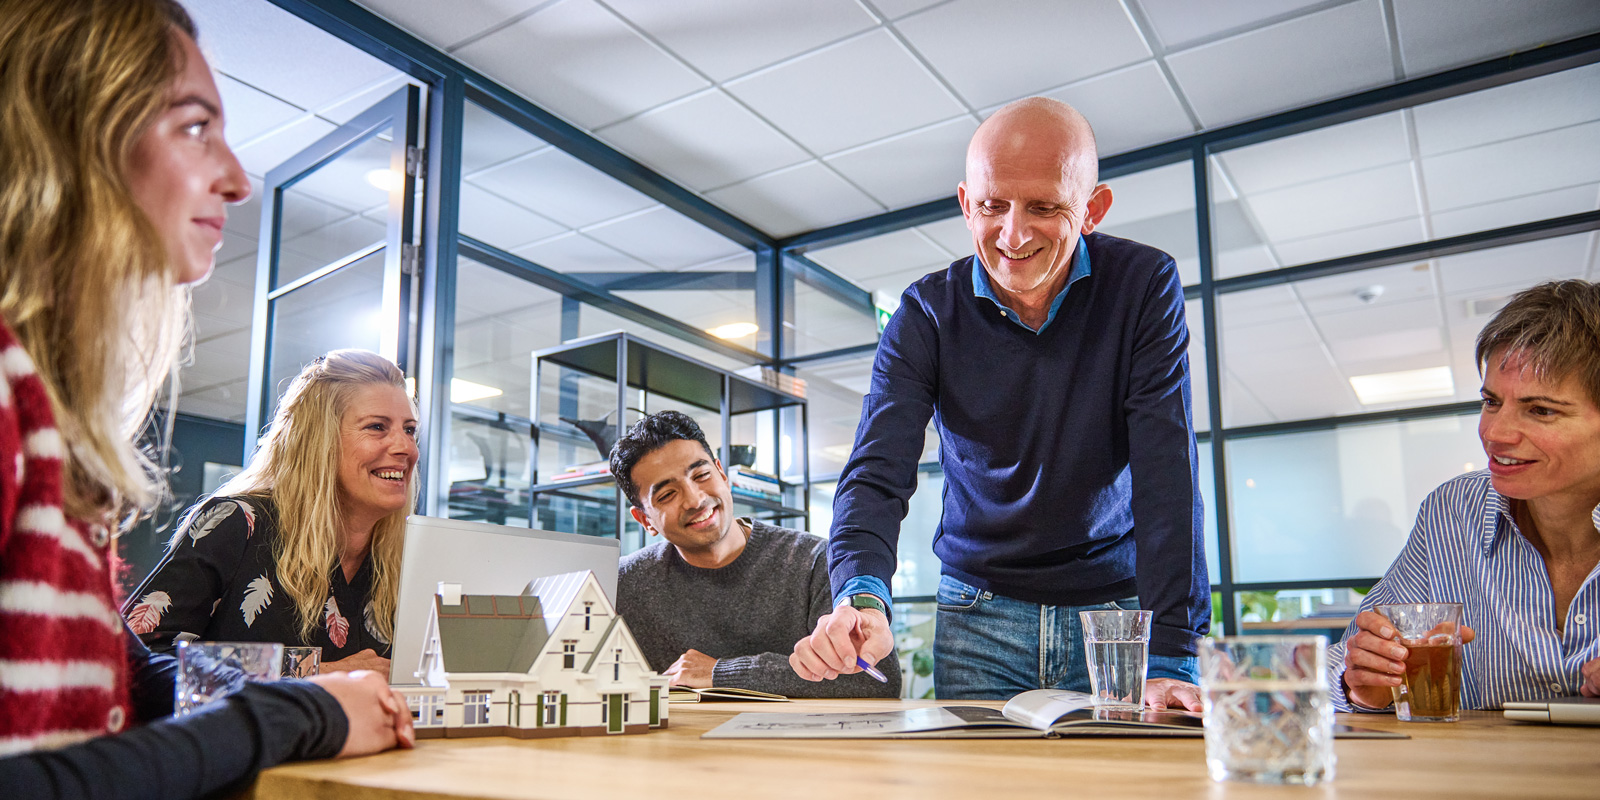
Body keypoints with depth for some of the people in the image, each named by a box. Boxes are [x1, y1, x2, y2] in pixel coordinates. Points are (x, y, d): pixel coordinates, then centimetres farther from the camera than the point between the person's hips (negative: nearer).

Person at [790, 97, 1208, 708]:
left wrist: (1172, 658, -26)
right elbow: (878, 472, -18)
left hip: (1115, 605, 0)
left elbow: (1167, 473, -18)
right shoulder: (927, 314, -8)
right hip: (979, 611, 1)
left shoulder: (1144, 286, -11)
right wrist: (861, 595, -39)